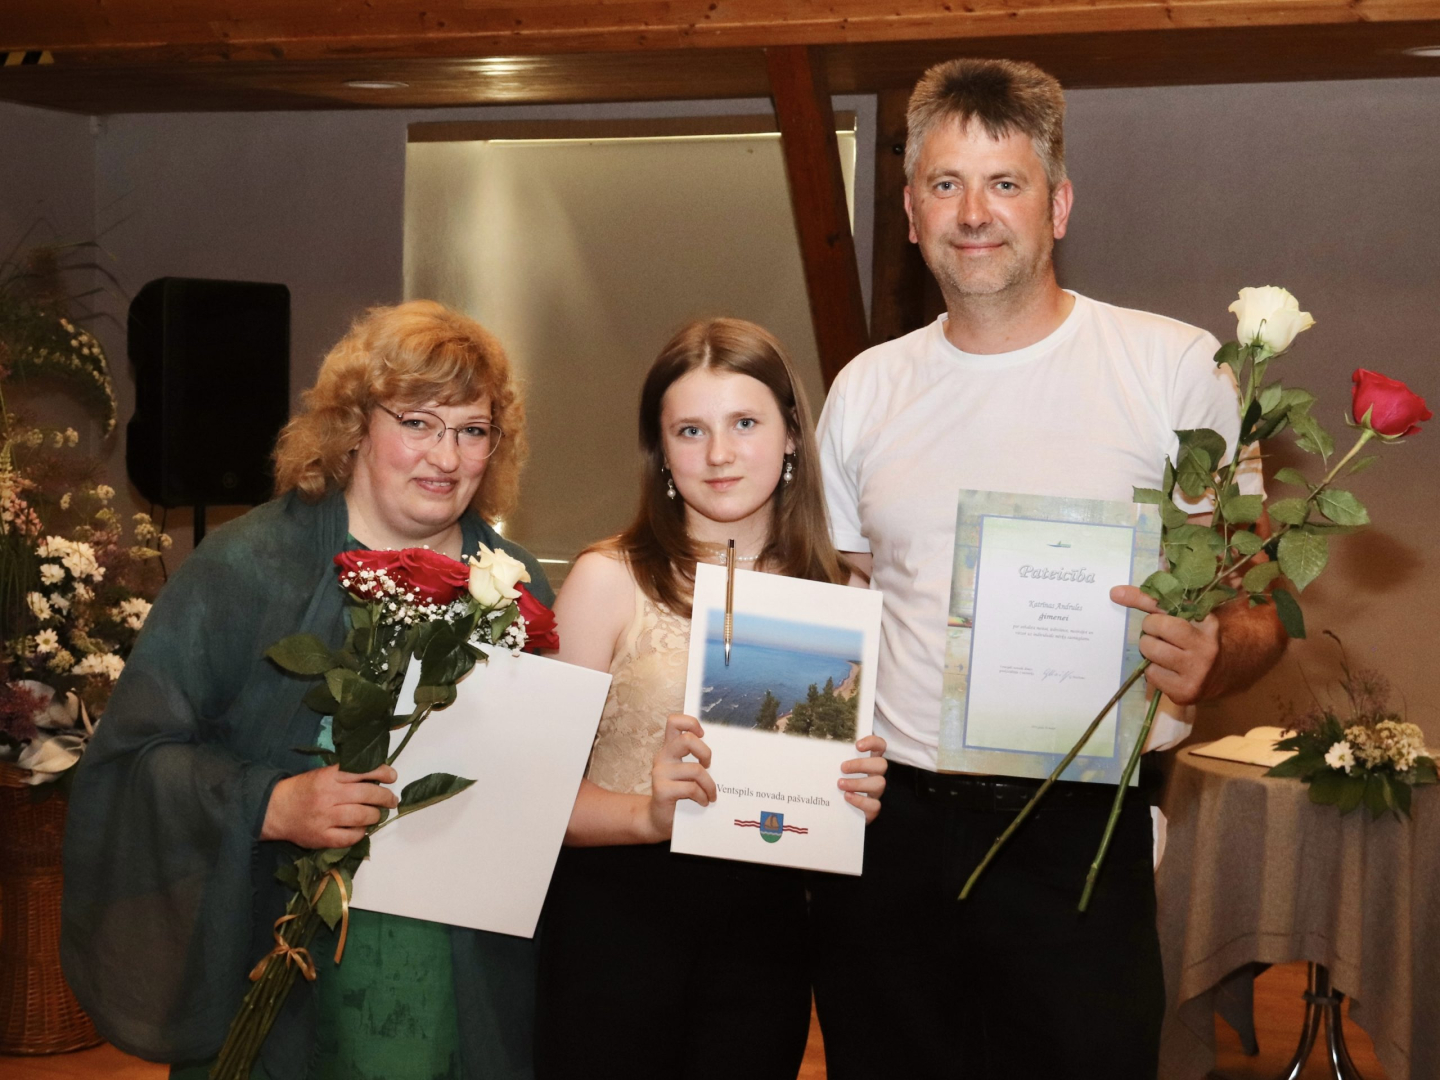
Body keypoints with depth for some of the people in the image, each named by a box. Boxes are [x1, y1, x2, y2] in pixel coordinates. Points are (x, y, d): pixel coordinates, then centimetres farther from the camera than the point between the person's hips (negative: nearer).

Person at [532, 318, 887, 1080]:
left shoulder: (839, 594, 4)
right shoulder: (610, 580, -7)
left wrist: (858, 799, -7)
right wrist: (650, 814, -27)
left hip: (765, 925, 3)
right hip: (620, 916, -3)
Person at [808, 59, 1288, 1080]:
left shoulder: (1176, 367, -3)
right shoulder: (865, 389, 8)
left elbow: (1261, 602, -1)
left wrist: (1211, 660, -23)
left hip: (1079, 837, -3)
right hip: (886, 827, 3)